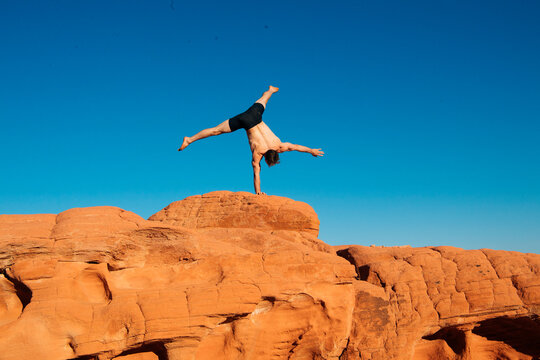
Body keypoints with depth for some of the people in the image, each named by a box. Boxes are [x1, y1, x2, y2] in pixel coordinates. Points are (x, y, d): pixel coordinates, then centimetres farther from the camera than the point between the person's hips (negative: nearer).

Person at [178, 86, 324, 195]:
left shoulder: (279, 146, -12)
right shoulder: (257, 154, -22)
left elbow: (295, 146, -2)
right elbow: (256, 174, -19)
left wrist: (312, 150, 8)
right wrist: (258, 192, -16)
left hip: (255, 114, 5)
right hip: (245, 121, -5)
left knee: (261, 102, 35)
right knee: (218, 130, -1)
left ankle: (270, 90, 67)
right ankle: (189, 140, 4)